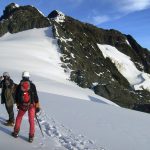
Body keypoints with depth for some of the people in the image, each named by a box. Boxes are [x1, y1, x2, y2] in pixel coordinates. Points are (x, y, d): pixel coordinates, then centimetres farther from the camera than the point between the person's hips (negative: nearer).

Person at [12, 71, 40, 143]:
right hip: (31, 105, -2)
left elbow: (16, 97, 7)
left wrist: (18, 105, 22)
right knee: (31, 121, 4)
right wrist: (37, 106, -1)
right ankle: (31, 136, 6)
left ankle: (16, 132, 29)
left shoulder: (19, 86, -1)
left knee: (19, 118, 22)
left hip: (22, 106, 2)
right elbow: (35, 96, -8)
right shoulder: (32, 85, -8)